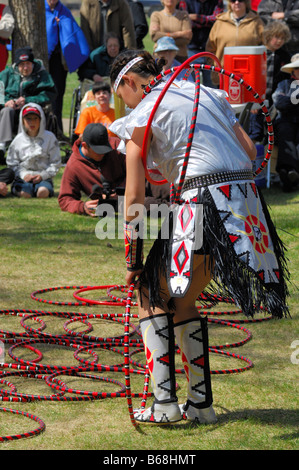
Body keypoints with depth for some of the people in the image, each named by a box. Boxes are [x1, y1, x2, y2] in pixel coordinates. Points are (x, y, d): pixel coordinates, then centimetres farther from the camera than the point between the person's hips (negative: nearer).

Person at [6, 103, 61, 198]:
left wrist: (43, 175, -8)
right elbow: (12, 163, 10)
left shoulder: (49, 137, 5)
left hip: (44, 177, 0)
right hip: (23, 178, 0)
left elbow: (55, 163, 6)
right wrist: (23, 174, -8)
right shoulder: (18, 140, 7)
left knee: (43, 193, -34)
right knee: (25, 194, -32)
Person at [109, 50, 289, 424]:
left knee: (152, 292, 7)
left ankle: (164, 401, -3)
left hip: (201, 205, -7)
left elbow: (134, 196, 0)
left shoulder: (142, 115, 2)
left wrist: (133, 261, 3)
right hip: (246, 203, 7)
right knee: (182, 301, 19)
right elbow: (250, 152, 15)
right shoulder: (208, 94, 21)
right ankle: (200, 403, 19)